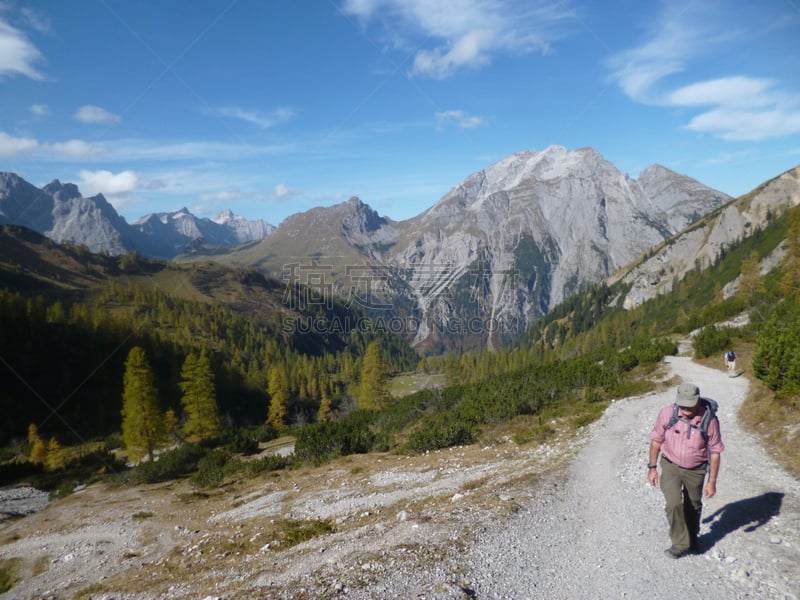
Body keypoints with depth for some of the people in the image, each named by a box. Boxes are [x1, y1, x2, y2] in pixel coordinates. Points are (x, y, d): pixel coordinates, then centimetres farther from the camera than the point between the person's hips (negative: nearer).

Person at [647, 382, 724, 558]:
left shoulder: (709, 420, -21)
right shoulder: (667, 413, -20)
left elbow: (715, 452, -10)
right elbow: (656, 440, -6)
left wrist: (712, 481, -8)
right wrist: (652, 467, -2)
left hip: (695, 471, 1)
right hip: (670, 466, -1)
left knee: (693, 507, 18)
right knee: (674, 504, -12)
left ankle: (692, 539, 43)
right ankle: (681, 544, 7)